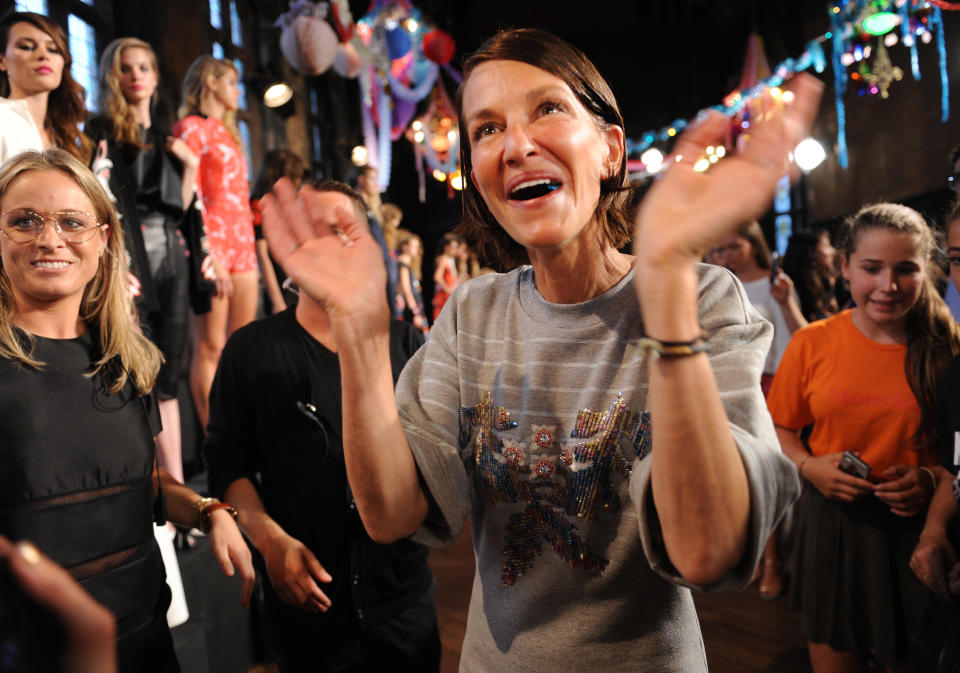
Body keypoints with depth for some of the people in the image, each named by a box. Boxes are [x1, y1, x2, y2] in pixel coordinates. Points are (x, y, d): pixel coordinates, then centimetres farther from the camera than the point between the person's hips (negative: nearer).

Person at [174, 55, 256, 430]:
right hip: (212, 240, -8)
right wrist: (209, 255, -18)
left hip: (242, 241, 8)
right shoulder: (192, 127, -2)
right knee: (210, 346, -6)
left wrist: (249, 246, 14)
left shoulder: (226, 131, 23)